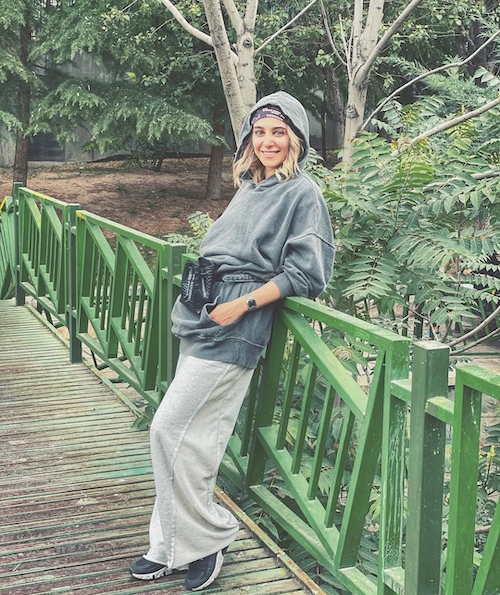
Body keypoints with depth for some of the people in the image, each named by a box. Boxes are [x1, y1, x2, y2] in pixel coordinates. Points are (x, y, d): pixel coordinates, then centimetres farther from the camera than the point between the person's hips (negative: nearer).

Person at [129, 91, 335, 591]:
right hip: (206, 319, 8)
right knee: (195, 437, 9)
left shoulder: (302, 193, -5)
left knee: (170, 428, -9)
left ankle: (207, 539, 7)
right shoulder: (249, 187, 18)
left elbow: (306, 272, -12)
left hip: (235, 329, -8)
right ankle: (175, 547, 19)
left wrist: (243, 304, -16)